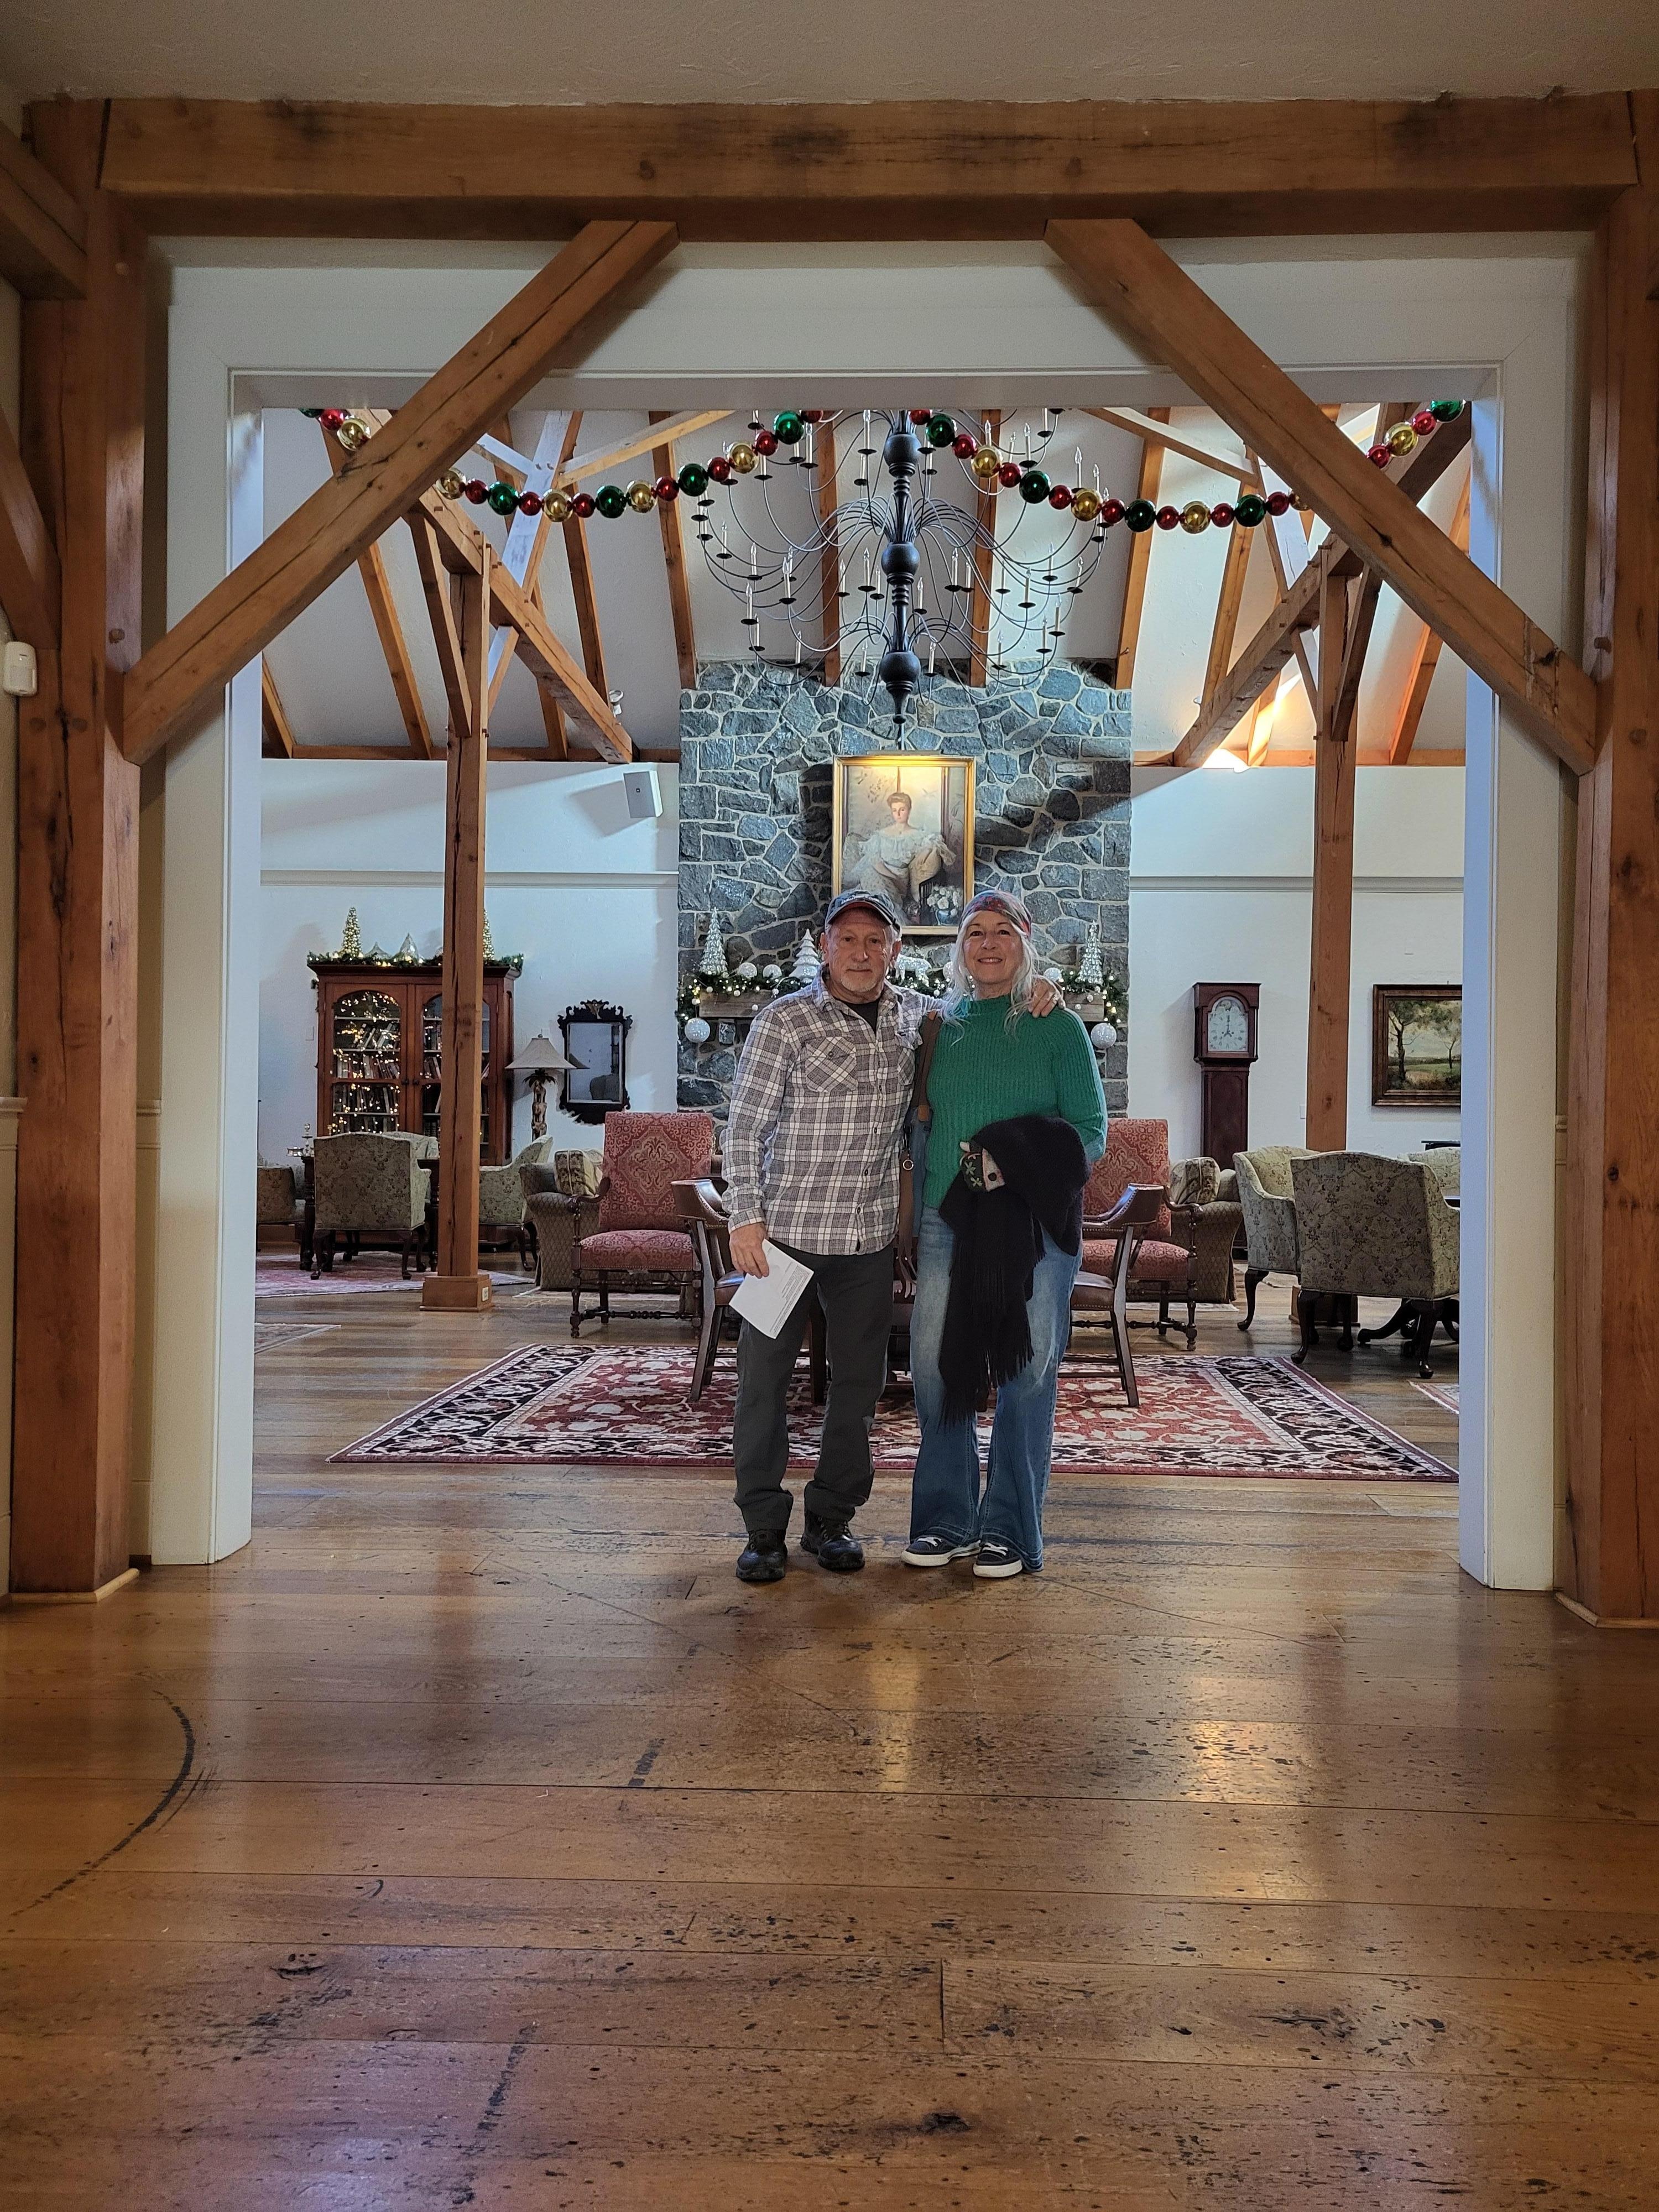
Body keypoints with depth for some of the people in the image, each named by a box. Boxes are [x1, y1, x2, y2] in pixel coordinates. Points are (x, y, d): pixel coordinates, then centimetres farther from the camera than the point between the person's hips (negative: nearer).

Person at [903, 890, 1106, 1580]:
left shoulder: (1058, 1027, 1)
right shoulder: (940, 1026, 12)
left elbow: (1089, 1132, -3)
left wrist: (1014, 1162, -16)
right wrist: (911, 1216, 8)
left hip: (1031, 1222, -3)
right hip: (946, 1220, 4)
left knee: (1025, 1374, 1)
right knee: (936, 1368, 4)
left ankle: (1010, 1529, 12)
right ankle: (947, 1520, 17)